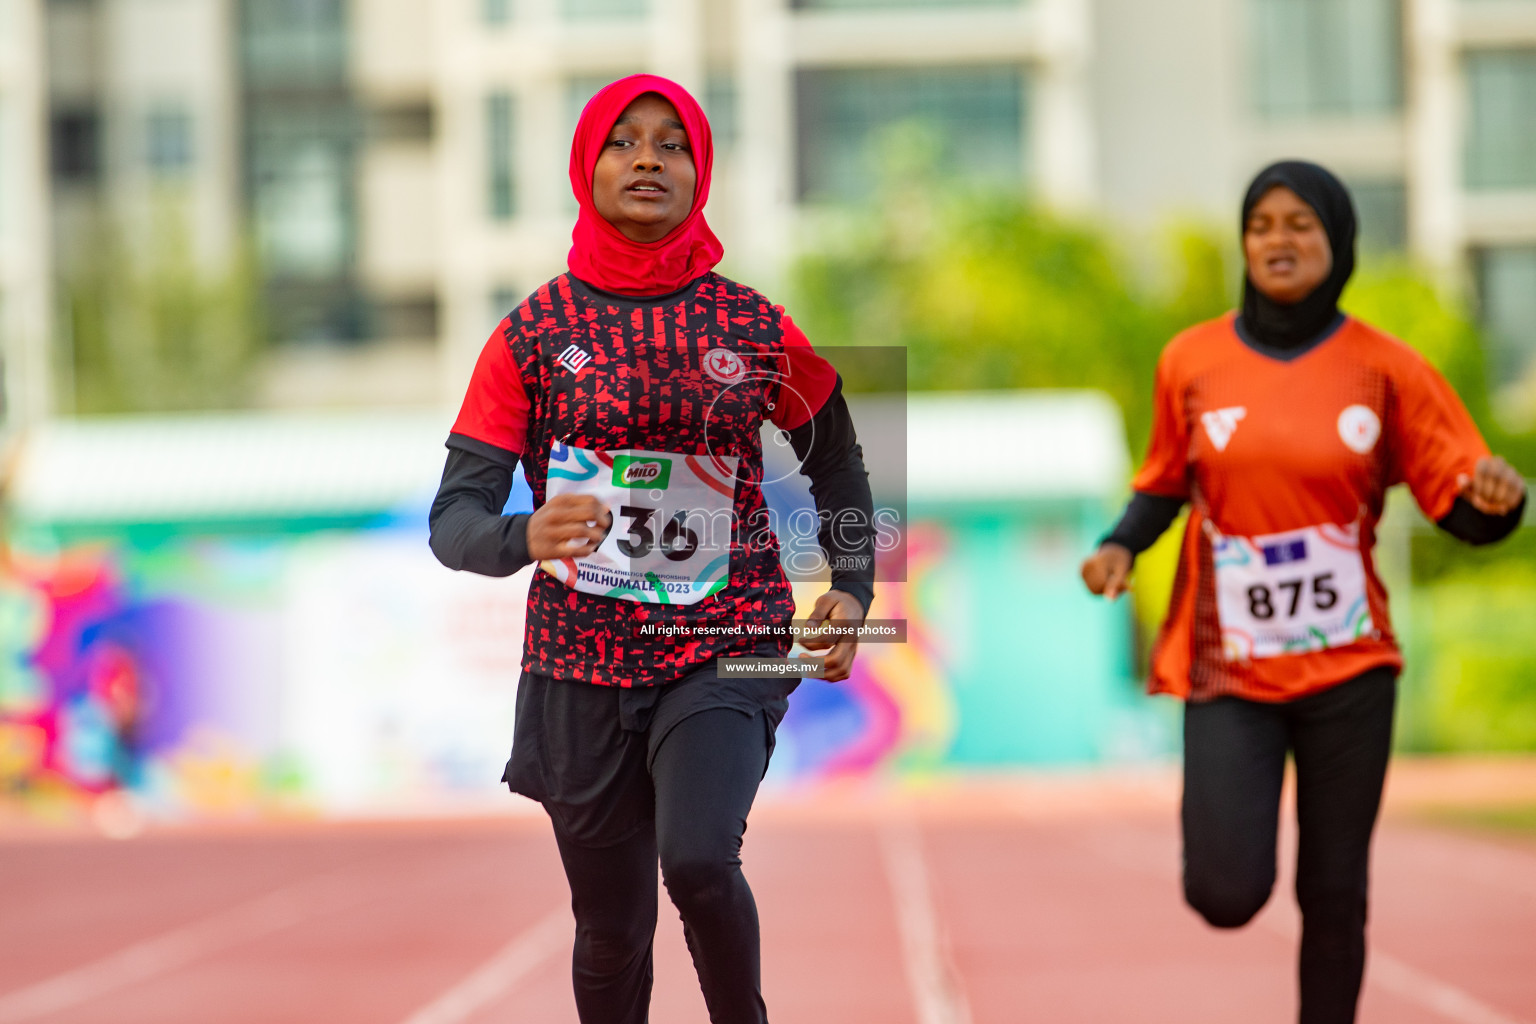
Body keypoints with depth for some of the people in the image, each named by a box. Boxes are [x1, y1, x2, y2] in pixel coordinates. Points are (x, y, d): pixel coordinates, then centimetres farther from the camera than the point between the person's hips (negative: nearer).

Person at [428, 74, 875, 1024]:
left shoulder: (755, 328, 1)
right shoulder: (533, 335, -2)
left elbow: (836, 460, 18)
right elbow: (455, 516, -7)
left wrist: (852, 586, 2)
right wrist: (523, 538, -30)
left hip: (727, 646, -1)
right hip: (584, 662, 1)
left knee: (698, 859, -24)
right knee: (612, 929, 7)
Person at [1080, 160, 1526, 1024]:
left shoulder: (1385, 369, -2)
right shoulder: (1192, 362, 1)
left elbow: (1462, 508, -2)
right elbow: (1166, 485, 14)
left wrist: (1497, 500, -25)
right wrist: (1121, 545, -6)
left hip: (1348, 668, 0)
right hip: (1228, 667, 0)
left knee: (1334, 896, 4)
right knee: (1226, 894, -10)